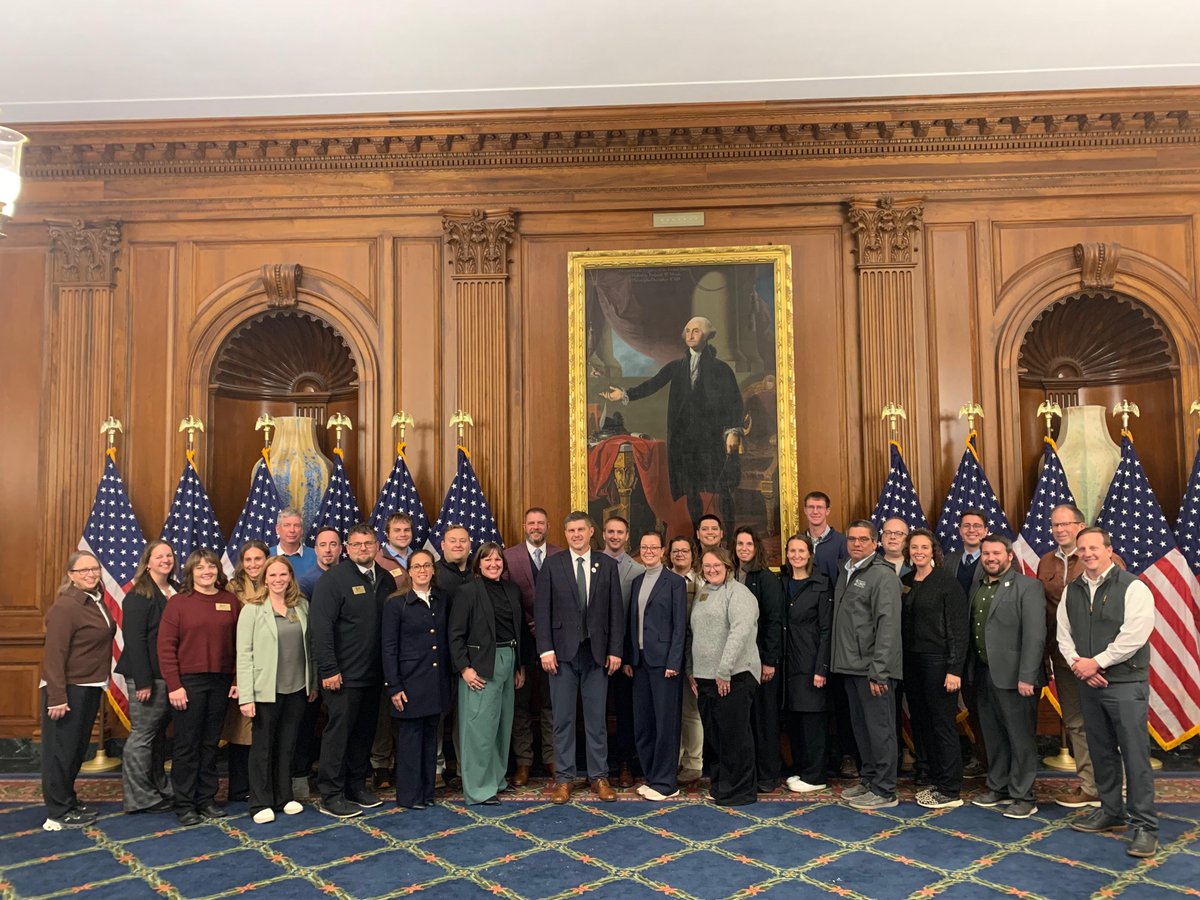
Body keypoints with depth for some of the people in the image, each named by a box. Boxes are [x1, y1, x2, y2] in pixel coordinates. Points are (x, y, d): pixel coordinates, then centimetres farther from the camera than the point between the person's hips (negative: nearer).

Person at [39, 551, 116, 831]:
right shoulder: (66, 606, -17)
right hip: (68, 689, -8)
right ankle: (58, 814, 10)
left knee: (78, 748, 17)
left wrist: (102, 682, 10)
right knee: (60, 750, 1)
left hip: (90, 687, 9)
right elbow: (54, 654, -19)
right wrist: (56, 697, -22)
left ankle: (68, 802, 30)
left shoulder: (97, 601, 9)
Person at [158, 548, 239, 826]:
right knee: (187, 745, 5)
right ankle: (184, 804, 15)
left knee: (211, 743, 12)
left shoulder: (230, 601, 4)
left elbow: (238, 644, 7)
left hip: (221, 682, 3)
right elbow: (165, 646, -7)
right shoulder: (179, 602, -5)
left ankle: (206, 799, 24)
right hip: (188, 681, -3)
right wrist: (174, 685, -12)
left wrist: (237, 679, 2)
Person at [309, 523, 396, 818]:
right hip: (343, 675, -6)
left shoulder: (386, 580, 7)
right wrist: (328, 669, -18)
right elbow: (321, 627, -15)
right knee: (338, 732, 1)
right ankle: (331, 796, 12)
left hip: (374, 674, 6)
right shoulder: (333, 579, -10)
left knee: (364, 732, 15)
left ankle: (357, 785, 28)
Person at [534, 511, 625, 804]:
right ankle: (563, 778, 16)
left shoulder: (607, 565, 5)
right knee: (563, 719, 6)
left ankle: (599, 777, 18)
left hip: (597, 652, 1)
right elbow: (541, 609, -1)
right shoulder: (552, 565, 1)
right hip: (563, 651, -1)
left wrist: (615, 649, -1)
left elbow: (615, 610, 4)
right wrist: (546, 649, -8)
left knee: (597, 718, 7)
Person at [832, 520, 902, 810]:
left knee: (879, 728, -1)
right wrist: (837, 660, 11)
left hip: (872, 668, -8)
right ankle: (869, 779, 29)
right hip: (850, 666, 8)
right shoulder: (845, 573, 14)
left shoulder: (883, 575, -11)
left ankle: (884, 791, 9)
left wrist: (878, 671, -21)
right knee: (860, 726, 16)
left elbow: (887, 625, -17)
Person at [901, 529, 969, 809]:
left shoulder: (947, 582, -8)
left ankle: (950, 791, 9)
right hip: (911, 660, 6)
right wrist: (899, 661, 5)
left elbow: (958, 628, -11)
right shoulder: (905, 582, 9)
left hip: (937, 661, -6)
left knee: (943, 725, 0)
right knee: (923, 725, 11)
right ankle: (936, 783, 23)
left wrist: (955, 669, -16)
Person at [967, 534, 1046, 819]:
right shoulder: (978, 589, 13)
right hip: (983, 674, 7)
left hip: (1013, 676, -6)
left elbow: (1035, 635, -14)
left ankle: (1023, 797, 13)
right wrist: (970, 671, 4)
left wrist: (1026, 677, -19)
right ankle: (998, 788, 28)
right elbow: (972, 632, 10)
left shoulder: (1027, 587, -8)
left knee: (1021, 739, 3)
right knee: (993, 736, 16)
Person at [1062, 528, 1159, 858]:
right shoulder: (1071, 590, 10)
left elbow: (1133, 636, -16)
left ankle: (1145, 826, 4)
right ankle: (1111, 812, 28)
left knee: (1135, 755, -4)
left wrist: (1095, 663, -14)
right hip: (1088, 682, 6)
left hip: (1126, 684, -6)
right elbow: (1063, 632, 9)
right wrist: (1077, 664, -7)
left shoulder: (1132, 588, -9)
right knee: (1101, 752, 15)